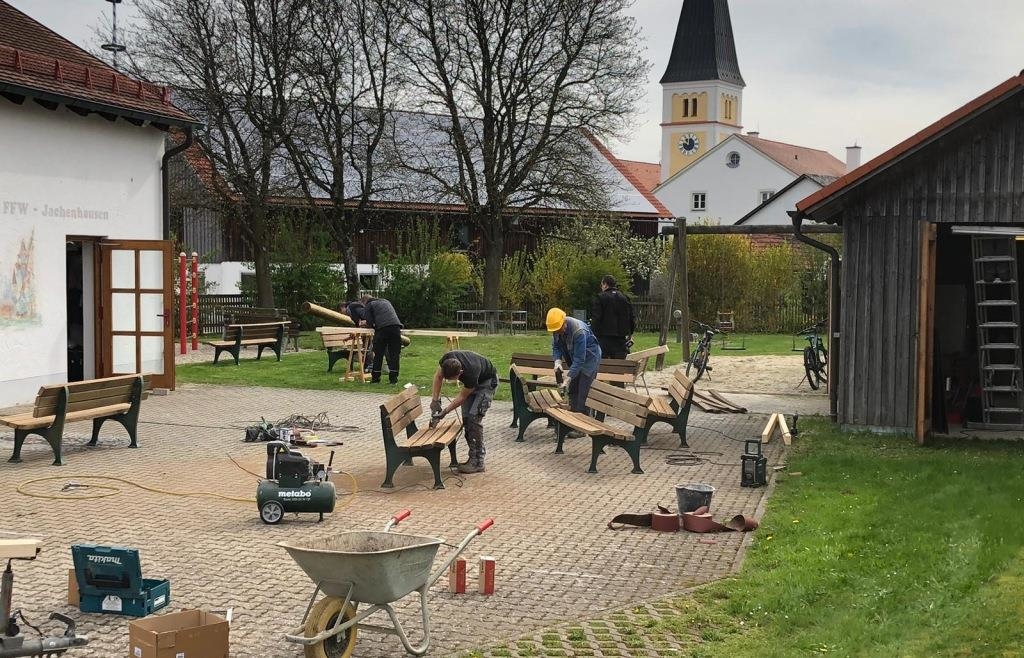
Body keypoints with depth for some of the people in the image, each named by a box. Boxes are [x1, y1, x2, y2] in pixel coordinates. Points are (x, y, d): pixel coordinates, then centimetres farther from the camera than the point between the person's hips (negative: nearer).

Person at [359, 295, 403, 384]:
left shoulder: (368, 305, 14)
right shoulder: (385, 301, 33)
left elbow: (370, 323, 5)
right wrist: (368, 322, 40)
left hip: (382, 328, -5)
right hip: (396, 326, 5)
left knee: (378, 354, 5)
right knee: (394, 354, 7)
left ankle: (375, 378, 8)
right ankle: (394, 379, 6)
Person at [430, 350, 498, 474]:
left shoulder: (470, 373, -42)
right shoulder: (446, 359, -29)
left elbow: (462, 397, -25)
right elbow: (438, 376, -8)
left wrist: (445, 411, -23)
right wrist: (435, 400, -14)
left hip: (486, 381, -7)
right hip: (470, 382, 7)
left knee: (474, 417, -18)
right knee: (466, 418, -3)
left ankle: (478, 462, -16)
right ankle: (473, 457, 5)